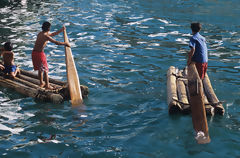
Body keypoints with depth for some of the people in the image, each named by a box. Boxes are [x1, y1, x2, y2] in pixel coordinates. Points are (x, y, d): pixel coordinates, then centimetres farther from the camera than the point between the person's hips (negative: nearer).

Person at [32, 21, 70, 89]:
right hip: (40, 53, -9)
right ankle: (47, 85, 13)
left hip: (34, 53, 9)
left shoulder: (41, 33, 12)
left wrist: (61, 30, 25)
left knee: (40, 69, 24)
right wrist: (65, 43, -4)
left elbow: (53, 34, 25)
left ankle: (41, 83, 37)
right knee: (45, 70, 6)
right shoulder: (46, 36, -17)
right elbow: (56, 42, -18)